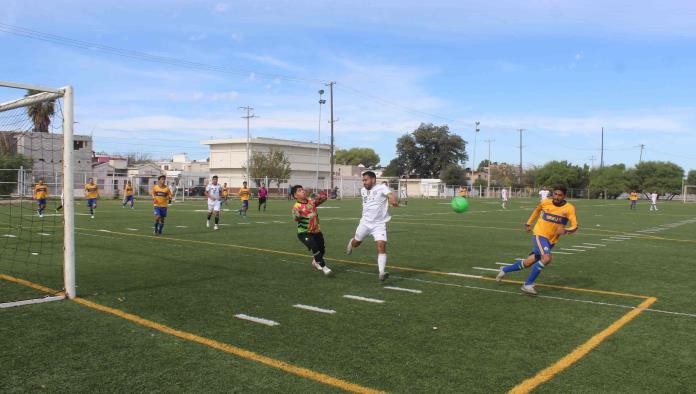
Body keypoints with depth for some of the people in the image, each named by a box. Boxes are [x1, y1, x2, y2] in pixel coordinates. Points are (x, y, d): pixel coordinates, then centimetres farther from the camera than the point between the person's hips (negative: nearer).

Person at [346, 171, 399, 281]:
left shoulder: (381, 188, -12)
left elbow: (390, 195, -30)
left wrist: (394, 201, -42)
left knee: (382, 246, -18)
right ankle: (351, 242, 56)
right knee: (356, 243, 20)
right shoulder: (363, 191, 7)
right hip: (365, 222, 5)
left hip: (379, 224, -5)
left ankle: (382, 272, -17)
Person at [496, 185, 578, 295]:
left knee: (527, 263, 7)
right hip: (540, 235, -3)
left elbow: (574, 226, -15)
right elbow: (537, 210, 16)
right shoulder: (545, 202, -7)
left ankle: (505, 270, 32)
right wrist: (528, 223, 18)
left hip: (551, 240, 3)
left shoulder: (569, 208, -10)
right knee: (546, 258, -27)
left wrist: (564, 230, -34)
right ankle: (528, 284, -14)